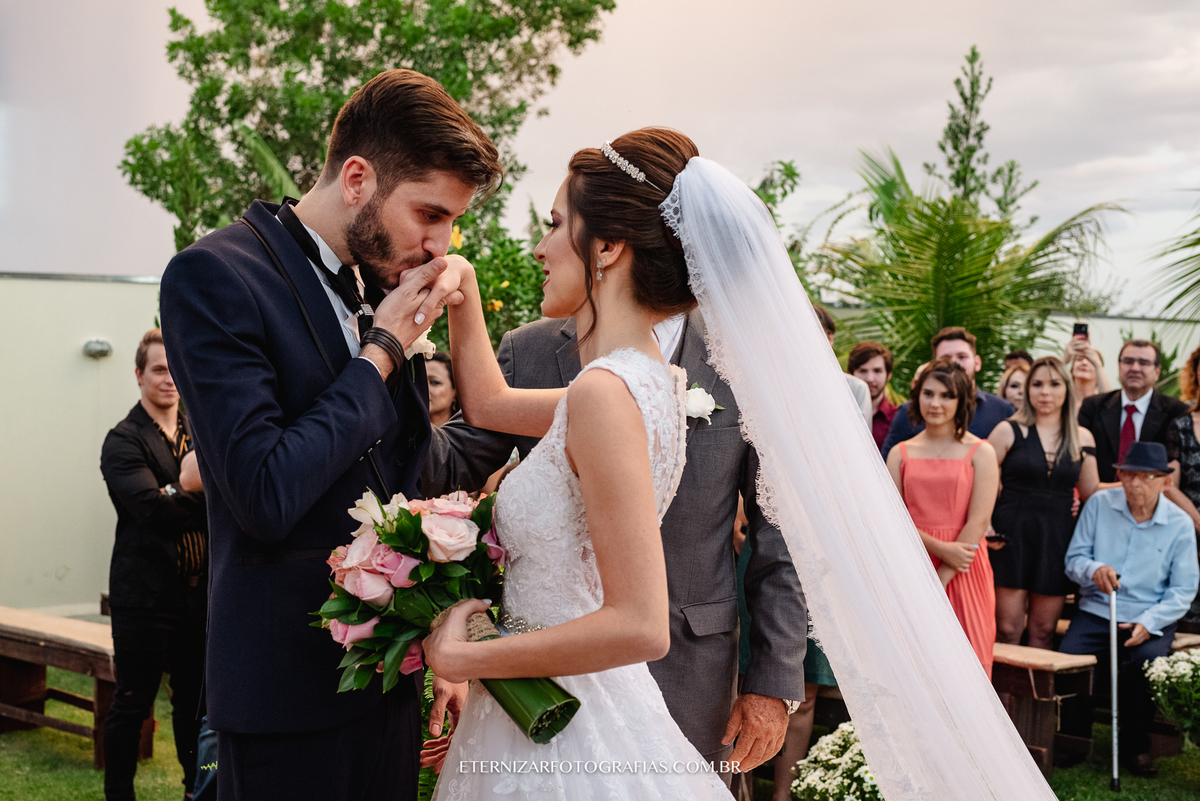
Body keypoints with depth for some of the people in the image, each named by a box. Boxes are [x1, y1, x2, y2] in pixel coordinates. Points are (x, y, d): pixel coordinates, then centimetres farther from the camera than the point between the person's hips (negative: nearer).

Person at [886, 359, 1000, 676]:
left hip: (963, 573, -2)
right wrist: (940, 549, -13)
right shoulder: (900, 454, 10)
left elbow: (978, 522, -5)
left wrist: (940, 580, -11)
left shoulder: (980, 452, 3)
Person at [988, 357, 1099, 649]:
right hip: (1011, 537, -3)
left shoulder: (1082, 439, 9)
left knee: (1044, 630, 6)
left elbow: (1092, 494, 17)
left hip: (1057, 541, 3)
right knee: (1007, 629, -4)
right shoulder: (1009, 432, 0)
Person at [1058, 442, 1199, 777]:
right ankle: (1074, 741, -2)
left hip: (1152, 619, -1)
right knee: (1068, 660, -25)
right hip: (1096, 612, 1)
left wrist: (1148, 623, -17)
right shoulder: (1099, 504, 2)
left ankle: (1135, 747, -5)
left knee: (1148, 662, -31)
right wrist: (1093, 570, -22)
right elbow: (1074, 559, 3)